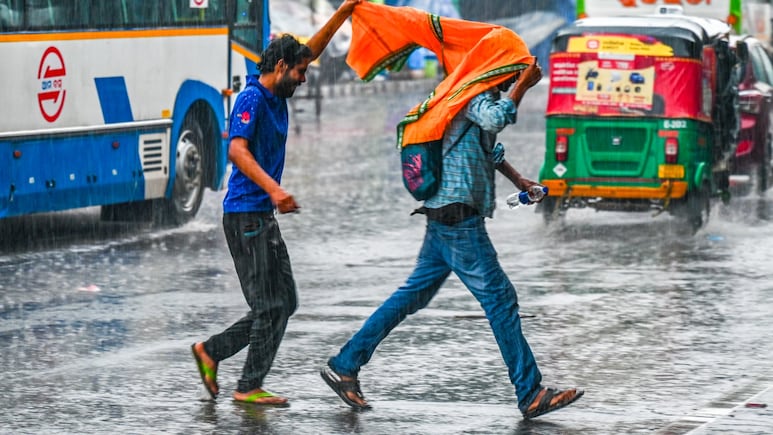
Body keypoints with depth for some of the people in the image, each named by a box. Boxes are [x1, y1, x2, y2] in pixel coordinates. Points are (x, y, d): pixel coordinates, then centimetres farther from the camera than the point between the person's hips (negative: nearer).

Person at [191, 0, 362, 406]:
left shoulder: (276, 95, 13)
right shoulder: (252, 99, -13)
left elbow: (311, 50, 22)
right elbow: (238, 150, -26)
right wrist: (272, 188, -38)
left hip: (264, 215, 10)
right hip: (246, 214, -10)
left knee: (283, 303, 11)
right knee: (270, 306, -6)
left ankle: (211, 351, 18)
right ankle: (249, 387, 2)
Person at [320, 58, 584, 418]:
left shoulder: (481, 95, 19)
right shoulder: (477, 94, -12)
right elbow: (494, 120, -35)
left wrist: (517, 179, 37)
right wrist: (520, 87, -24)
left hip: (445, 217, 10)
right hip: (457, 216, -10)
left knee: (414, 294, 13)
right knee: (499, 299, -7)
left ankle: (344, 366, 15)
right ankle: (530, 395, -4)